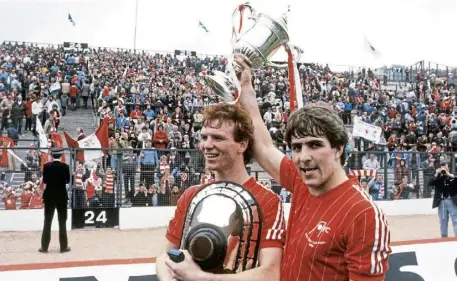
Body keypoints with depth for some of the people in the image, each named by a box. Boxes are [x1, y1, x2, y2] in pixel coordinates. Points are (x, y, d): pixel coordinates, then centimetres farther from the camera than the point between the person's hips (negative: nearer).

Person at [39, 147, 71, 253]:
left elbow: (44, 181, -1)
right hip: (62, 196, -1)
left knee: (47, 222, 8)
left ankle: (44, 246, 8)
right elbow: (67, 180, 1)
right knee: (62, 222, 6)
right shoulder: (65, 166, -9)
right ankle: (63, 246, 7)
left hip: (49, 196, 1)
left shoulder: (47, 166, -7)